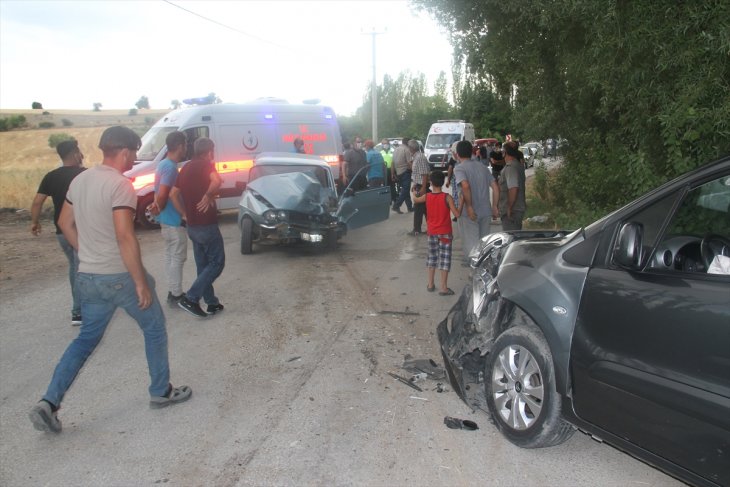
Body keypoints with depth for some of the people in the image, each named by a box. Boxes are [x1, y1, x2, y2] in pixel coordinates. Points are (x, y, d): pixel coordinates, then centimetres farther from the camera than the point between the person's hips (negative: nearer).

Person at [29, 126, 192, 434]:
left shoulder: (80, 180, 8)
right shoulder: (120, 185, -18)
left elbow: (65, 223, 16)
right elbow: (125, 237, -24)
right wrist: (141, 282, -20)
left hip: (88, 277, 7)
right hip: (120, 276, -7)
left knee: (86, 338, 18)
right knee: (154, 329, 13)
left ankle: (49, 403, 9)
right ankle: (161, 392, 23)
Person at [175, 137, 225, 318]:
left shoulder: (186, 168, 13)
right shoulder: (205, 164, -10)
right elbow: (216, 181, -30)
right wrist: (208, 196, -17)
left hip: (192, 226, 8)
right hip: (206, 225, -8)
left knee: (203, 265, 14)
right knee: (217, 263, 1)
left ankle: (212, 303, 20)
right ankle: (190, 298, -5)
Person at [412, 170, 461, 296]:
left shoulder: (426, 196, -4)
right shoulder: (447, 197, -15)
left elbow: (416, 200, 19)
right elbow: (457, 214, -21)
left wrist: (414, 192, 40)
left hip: (431, 232, 4)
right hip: (445, 233, -3)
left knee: (432, 257, 17)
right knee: (445, 259, 1)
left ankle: (430, 284, 22)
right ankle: (444, 288, -1)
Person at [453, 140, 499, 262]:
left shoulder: (460, 168, -7)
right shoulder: (482, 166, 13)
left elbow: (465, 186, -25)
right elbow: (495, 187, 10)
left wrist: (469, 207, -21)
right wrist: (494, 206, 15)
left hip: (470, 213, -6)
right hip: (486, 211, 6)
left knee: (472, 244, 2)